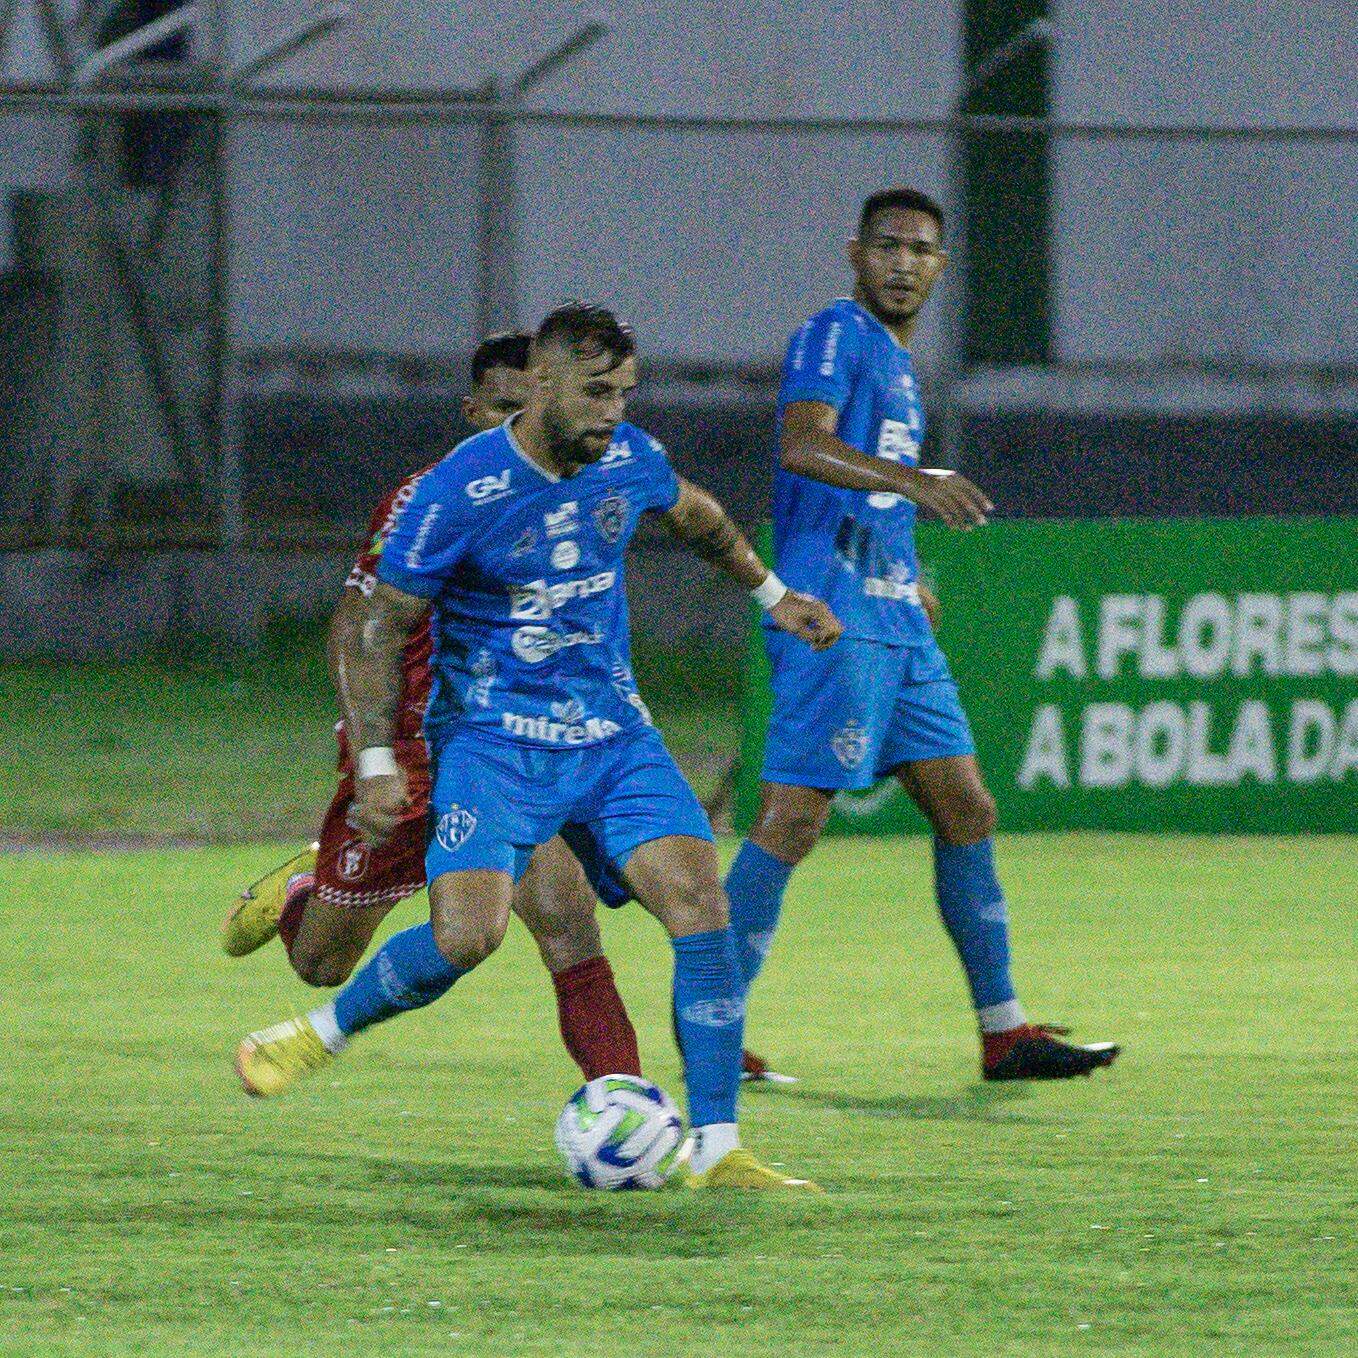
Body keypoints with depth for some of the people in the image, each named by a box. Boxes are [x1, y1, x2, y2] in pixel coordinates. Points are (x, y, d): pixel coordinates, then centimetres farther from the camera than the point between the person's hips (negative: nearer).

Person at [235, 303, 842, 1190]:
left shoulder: (629, 460, -1)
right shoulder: (460, 493, -17)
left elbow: (696, 515, 25)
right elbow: (382, 626, -9)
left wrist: (773, 593, 29)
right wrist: (375, 762, -14)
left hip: (615, 734, 5)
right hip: (494, 740, -5)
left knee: (702, 905, -13)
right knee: (467, 935, -23)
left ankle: (716, 1150, -7)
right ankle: (323, 1034, 7)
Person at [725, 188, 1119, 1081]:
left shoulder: (899, 361, 22)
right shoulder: (836, 335, -6)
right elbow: (803, 446, -24)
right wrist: (912, 479, -36)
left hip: (897, 623, 10)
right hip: (835, 618, -10)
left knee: (968, 813, 8)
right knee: (795, 820, -12)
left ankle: (1004, 1032, 12)